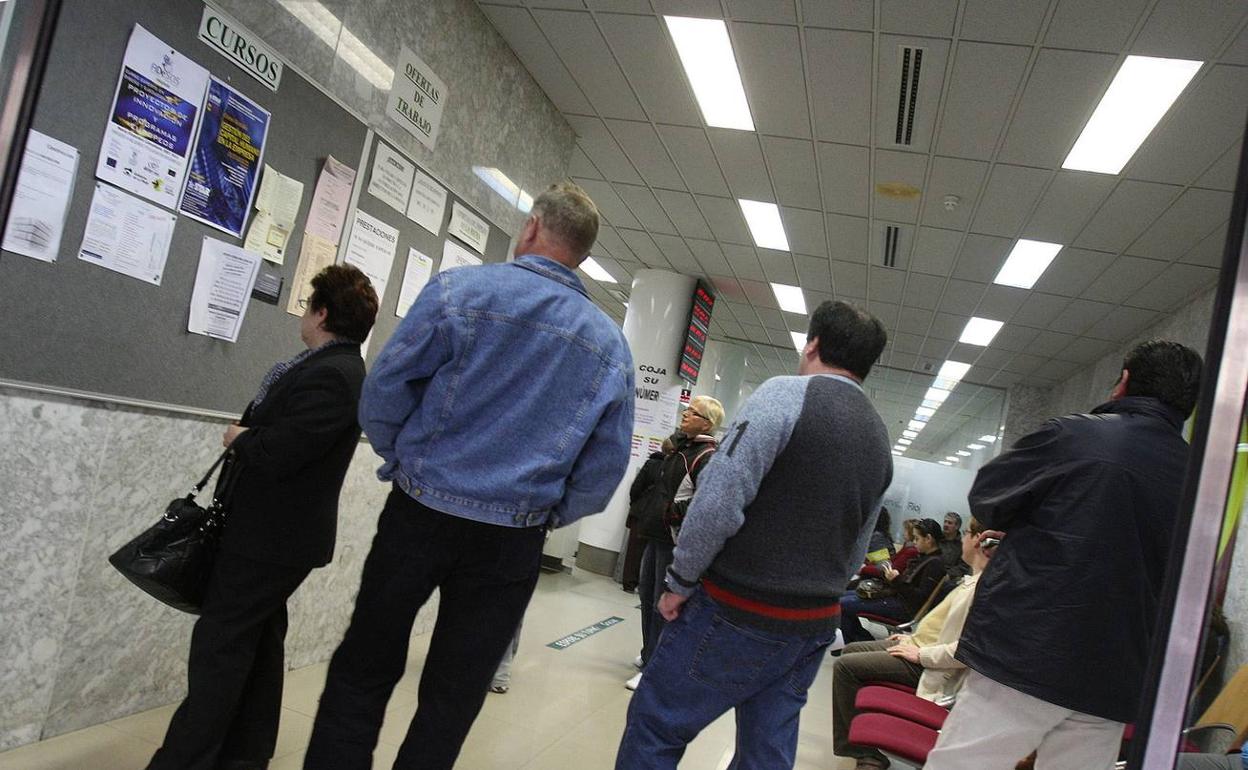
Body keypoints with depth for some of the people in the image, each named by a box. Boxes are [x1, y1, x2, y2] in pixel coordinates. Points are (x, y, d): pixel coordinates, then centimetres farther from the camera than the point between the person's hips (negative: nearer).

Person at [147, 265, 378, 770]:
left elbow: (275, 453, -27)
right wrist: (248, 435, 1)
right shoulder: (335, 368, 11)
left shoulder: (331, 376, -22)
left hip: (270, 535, -10)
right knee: (258, 643, 18)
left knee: (220, 648, -2)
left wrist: (240, 438, -9)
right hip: (276, 532, 10)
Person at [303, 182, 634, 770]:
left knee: (362, 673, 16)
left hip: (419, 517, -1)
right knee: (454, 698, 16)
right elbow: (606, 469, 0)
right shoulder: (611, 345, -2)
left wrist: (406, 465, 9)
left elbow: (381, 400, -9)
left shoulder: (458, 290, -10)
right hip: (512, 544, 2)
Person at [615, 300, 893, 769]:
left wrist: (681, 581, -9)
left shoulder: (786, 394, -14)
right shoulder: (880, 440, 10)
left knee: (654, 728, 8)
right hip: (816, 626, 8)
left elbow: (717, 500, -21)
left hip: (738, 615, -7)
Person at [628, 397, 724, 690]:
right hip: (657, 536, 9)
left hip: (676, 541, -9)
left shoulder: (707, 458, -15)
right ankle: (649, 656, 36)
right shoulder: (680, 448, 13)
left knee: (662, 605, -2)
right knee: (647, 597, 19)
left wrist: (673, 511, -21)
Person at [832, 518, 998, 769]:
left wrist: (921, 653, -23)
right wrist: (914, 636, 15)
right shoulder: (975, 580, 7)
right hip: (920, 645, 11)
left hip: (925, 664, -11)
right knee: (850, 651, 15)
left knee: (844, 666, -14)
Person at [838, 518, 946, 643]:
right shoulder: (925, 558, 14)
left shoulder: (935, 563, -17)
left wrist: (897, 581, -21)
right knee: (847, 595, 16)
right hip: (896, 596, 11)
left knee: (843, 604, -16)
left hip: (904, 608, -11)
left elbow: (922, 596, -22)